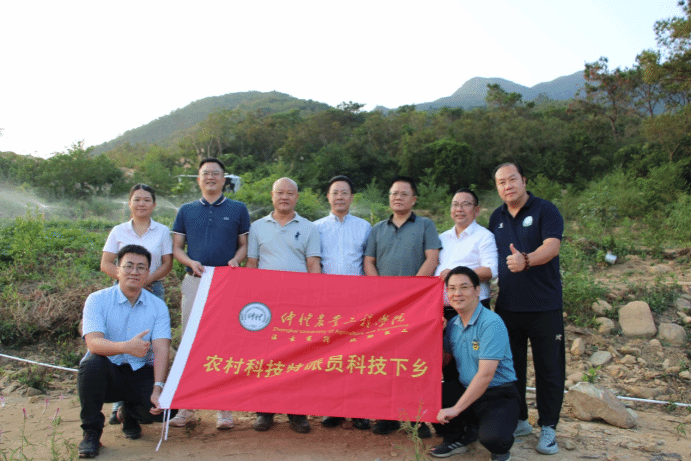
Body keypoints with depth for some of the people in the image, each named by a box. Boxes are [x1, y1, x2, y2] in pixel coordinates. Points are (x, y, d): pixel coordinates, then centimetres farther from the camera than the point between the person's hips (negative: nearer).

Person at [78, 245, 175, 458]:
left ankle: (130, 413, 15)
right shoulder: (97, 300, -6)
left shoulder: (158, 306, 0)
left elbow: (161, 349, -11)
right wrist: (126, 347, -42)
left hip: (141, 374, 2)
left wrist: (158, 388, -26)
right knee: (93, 363, -34)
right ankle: (91, 431, -11)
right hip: (107, 373, -1)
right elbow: (93, 342, -21)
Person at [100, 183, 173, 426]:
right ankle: (119, 404, 1)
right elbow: (106, 264, 6)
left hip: (153, 290, 0)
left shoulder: (162, 231, 8)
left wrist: (146, 280, -12)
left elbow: (167, 264, 3)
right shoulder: (118, 231, 10)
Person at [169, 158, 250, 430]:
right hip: (194, 283, 2)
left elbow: (245, 244, 11)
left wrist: (235, 260, -10)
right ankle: (187, 407, 14)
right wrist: (191, 263, -7)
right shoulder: (186, 211, 14)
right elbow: (177, 247, 13)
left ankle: (224, 408, 7)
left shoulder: (238, 209, 10)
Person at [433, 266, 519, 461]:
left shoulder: (491, 323, -19)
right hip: (466, 392, 7)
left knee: (492, 437, -33)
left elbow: (485, 375, -25)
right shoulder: (453, 324, 6)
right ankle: (456, 437, 13)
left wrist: (456, 409, -24)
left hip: (499, 395, -6)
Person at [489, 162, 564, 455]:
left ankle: (548, 428, 18)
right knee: (510, 367, 12)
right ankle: (518, 421, 27)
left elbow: (552, 246, -23)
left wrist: (526, 260, -40)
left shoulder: (545, 211, -7)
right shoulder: (497, 218, 10)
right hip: (507, 306, 5)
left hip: (544, 306, -5)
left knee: (548, 368, 4)